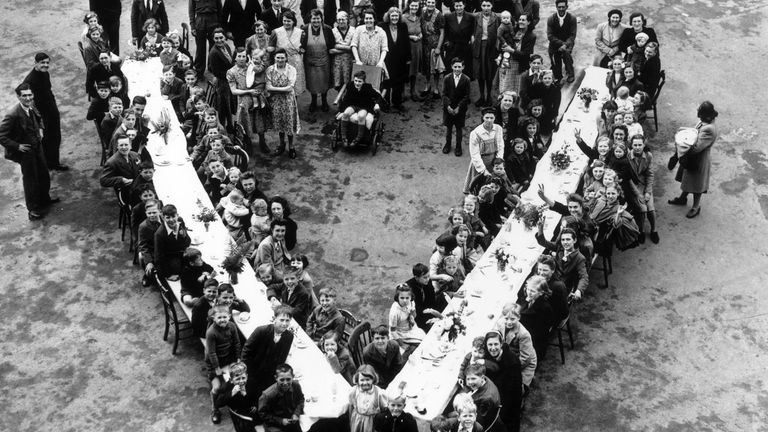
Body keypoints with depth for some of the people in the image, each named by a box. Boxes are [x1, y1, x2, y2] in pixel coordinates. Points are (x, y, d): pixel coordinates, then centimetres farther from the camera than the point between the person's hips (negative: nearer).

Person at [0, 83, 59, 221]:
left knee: (44, 176, 22)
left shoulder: (31, 107, -6)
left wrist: (40, 129, 5)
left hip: (37, 147, 7)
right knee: (31, 180, 8)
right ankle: (33, 209, 27)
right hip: (25, 152, -7)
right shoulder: (13, 115, -29)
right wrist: (17, 146, -23)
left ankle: (44, 199, 47)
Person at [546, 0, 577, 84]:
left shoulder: (572, 18, -8)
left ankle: (570, 75, -17)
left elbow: (572, 35, -9)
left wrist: (565, 45, -27)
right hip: (555, 44, 2)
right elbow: (550, 36, -9)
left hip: (567, 43, -2)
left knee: (566, 52, -32)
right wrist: (561, 43, -21)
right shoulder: (551, 19, -6)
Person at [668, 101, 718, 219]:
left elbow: (697, 148, -33)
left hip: (699, 160, -9)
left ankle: (696, 207, 32)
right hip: (692, 158, 9)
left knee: (696, 184, 12)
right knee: (687, 179, 28)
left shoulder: (709, 130, -35)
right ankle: (683, 198, 50)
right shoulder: (703, 122, -7)